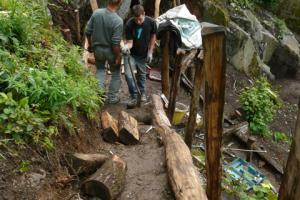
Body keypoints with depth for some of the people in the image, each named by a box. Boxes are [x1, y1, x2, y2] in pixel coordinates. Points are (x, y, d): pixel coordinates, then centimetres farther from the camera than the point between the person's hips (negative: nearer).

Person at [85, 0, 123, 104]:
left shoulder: (96, 12, -12)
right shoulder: (118, 21, -25)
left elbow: (88, 32, -4)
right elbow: (115, 43, -23)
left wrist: (90, 44, 12)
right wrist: (118, 57, -11)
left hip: (97, 48, 4)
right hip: (111, 51, -4)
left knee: (100, 69, 25)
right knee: (115, 73, 18)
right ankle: (112, 97, 24)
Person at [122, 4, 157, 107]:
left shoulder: (151, 22, -18)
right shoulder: (129, 25, -23)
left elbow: (153, 37, -1)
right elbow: (129, 42, -20)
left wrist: (150, 52, -2)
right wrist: (126, 46, -43)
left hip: (143, 54, 2)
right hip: (131, 54, -1)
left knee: (141, 74, 15)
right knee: (128, 74, -13)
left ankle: (142, 92, 39)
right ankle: (134, 96, 2)